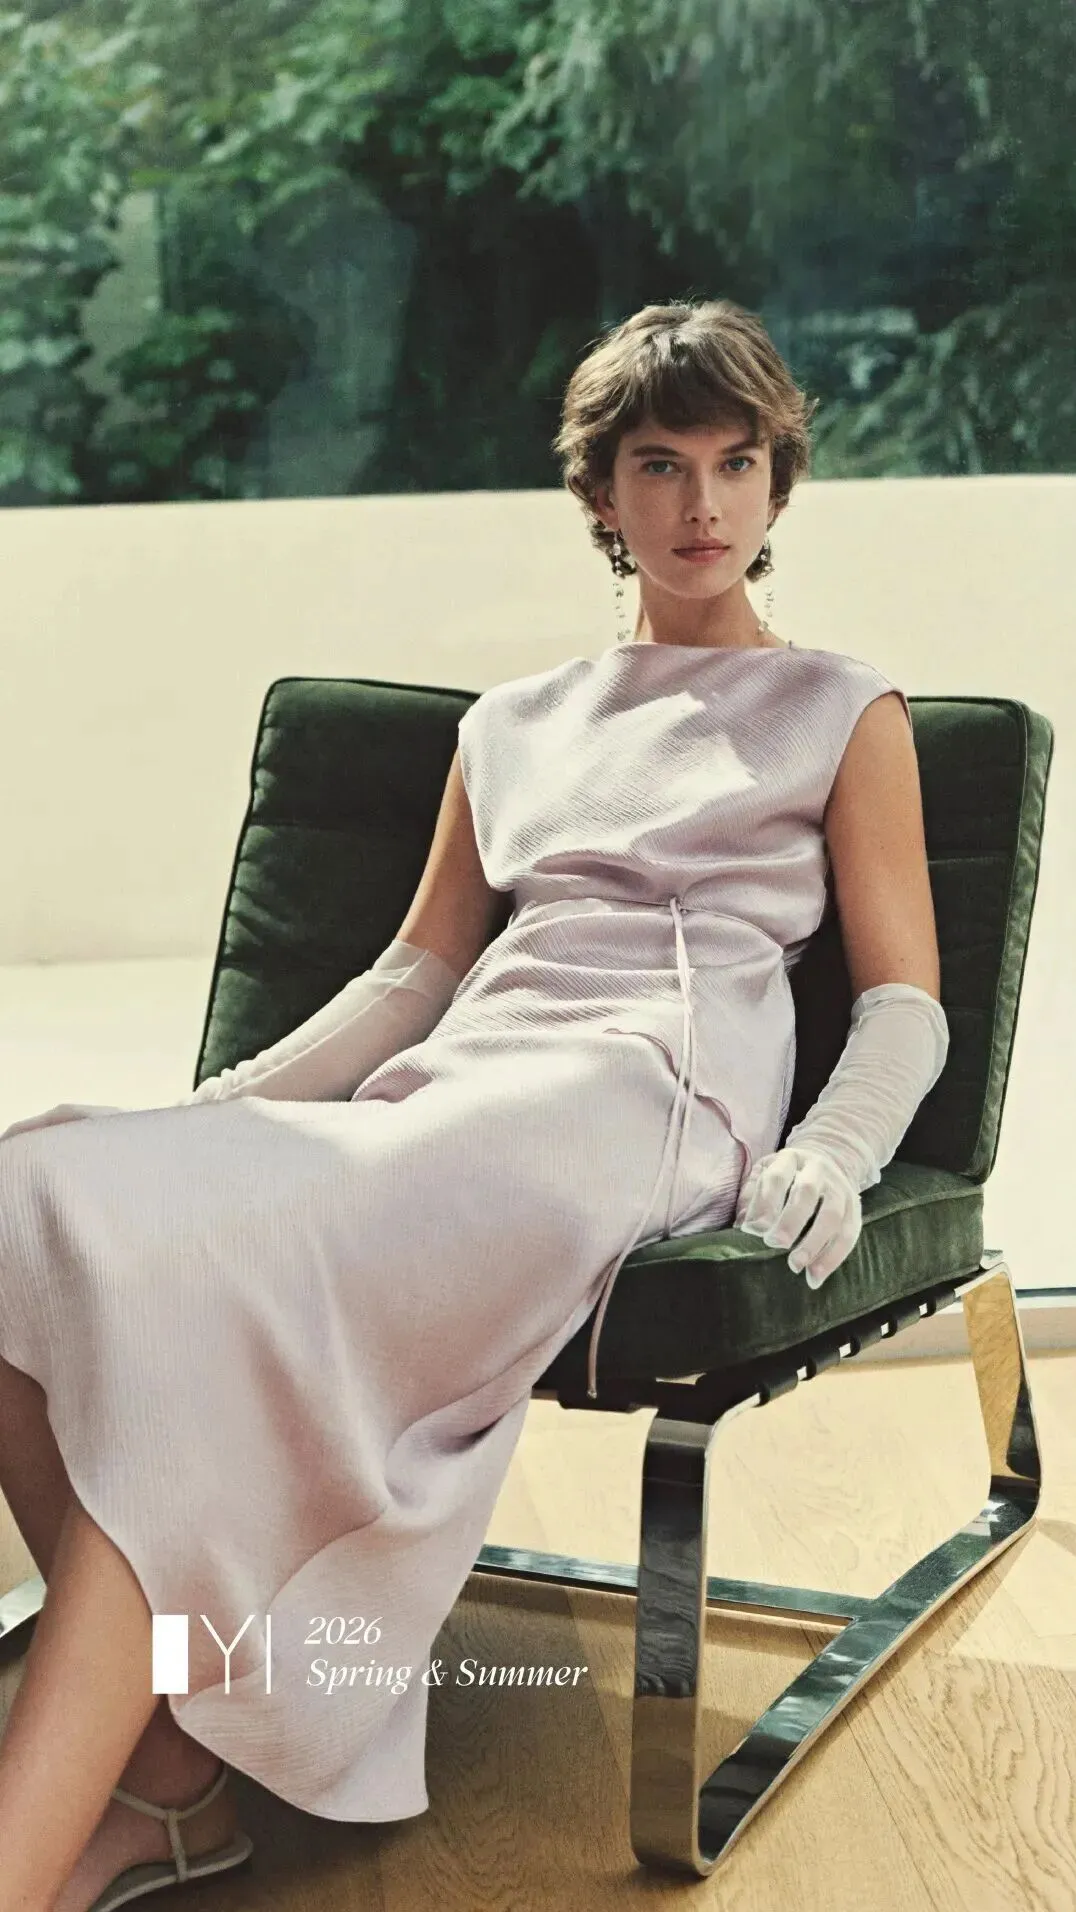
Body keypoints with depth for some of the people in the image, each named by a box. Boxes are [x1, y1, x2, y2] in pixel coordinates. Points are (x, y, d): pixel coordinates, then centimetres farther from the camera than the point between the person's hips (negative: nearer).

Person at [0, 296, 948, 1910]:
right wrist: (220, 1104, 10)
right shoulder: (514, 724, 29)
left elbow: (904, 1006, 11)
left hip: (646, 1098, -5)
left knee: (175, 1253, -32)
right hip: (451, 1092, 5)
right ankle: (159, 1765, -23)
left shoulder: (845, 713, 18)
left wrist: (829, 1151, -11)